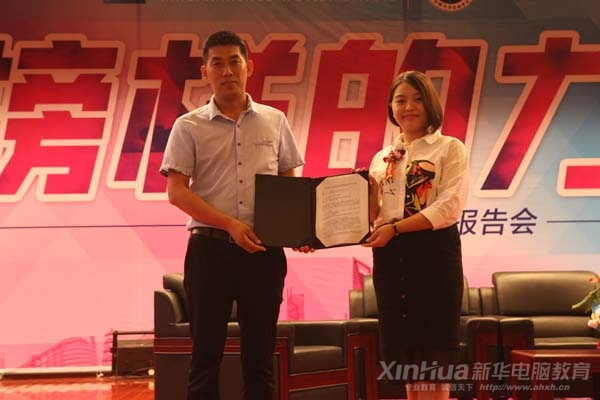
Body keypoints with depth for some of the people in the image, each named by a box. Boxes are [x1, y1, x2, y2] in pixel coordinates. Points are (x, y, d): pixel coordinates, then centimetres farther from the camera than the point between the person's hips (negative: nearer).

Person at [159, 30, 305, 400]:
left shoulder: (274, 121, 9)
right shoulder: (189, 127, 2)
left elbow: (290, 182, 15)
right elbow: (176, 191, -5)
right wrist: (230, 224, -16)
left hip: (264, 249, 2)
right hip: (210, 247, -2)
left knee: (260, 354, 8)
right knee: (206, 352, 3)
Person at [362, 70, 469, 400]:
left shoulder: (450, 149, 2)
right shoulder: (382, 158, 16)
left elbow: (450, 207, -12)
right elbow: (375, 218, 15)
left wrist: (395, 228, -17)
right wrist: (369, 191, -4)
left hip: (433, 252, -5)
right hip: (390, 257, 5)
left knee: (433, 357, -5)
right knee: (407, 363, 7)